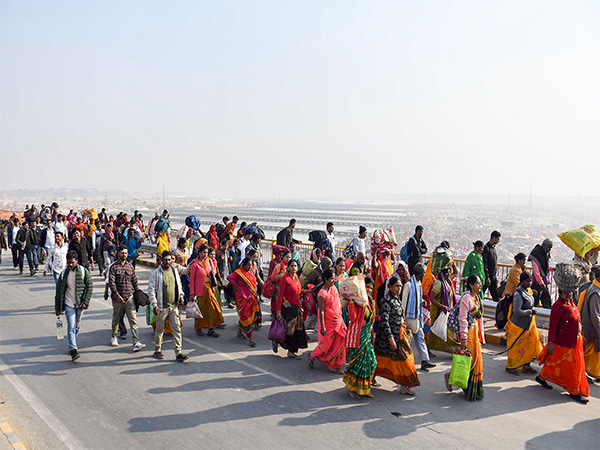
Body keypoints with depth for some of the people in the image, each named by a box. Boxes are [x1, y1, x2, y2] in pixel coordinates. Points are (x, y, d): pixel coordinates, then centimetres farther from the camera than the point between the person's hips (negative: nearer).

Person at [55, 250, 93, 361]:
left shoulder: (84, 271, -2)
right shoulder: (64, 273, 2)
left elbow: (90, 286, 0)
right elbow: (59, 291, 8)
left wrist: (85, 301, -9)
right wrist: (57, 307, 8)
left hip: (80, 304, 1)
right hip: (68, 304, -1)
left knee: (77, 326, 11)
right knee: (71, 326, -10)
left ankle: (72, 344, 31)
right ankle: (73, 349, -14)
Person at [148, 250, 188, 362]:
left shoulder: (174, 271, 11)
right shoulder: (156, 273, -6)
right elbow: (151, 289, -8)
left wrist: (181, 295, 10)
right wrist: (154, 304, -14)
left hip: (174, 306, 4)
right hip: (162, 307, -4)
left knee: (177, 329, -1)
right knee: (159, 329, 8)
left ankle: (178, 353, 1)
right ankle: (157, 351, 26)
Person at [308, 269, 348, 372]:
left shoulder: (334, 288, 4)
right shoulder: (322, 294, -21)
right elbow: (321, 311, -21)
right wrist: (322, 327, -21)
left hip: (338, 320, 8)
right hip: (328, 322, -8)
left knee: (339, 342, 7)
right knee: (325, 344, 5)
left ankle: (334, 365, 19)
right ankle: (312, 357, 30)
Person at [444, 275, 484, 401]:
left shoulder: (476, 297, 12)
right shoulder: (466, 297, -16)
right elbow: (462, 319, -19)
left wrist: (480, 335, 16)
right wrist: (464, 338, -21)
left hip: (475, 331, 9)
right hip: (468, 331, -9)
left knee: (476, 359, 11)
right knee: (470, 359, -5)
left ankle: (473, 391, 23)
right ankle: (450, 376, 13)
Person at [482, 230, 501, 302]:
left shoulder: (494, 248, 12)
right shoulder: (486, 248, -14)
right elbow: (484, 264, -17)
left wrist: (496, 275, 16)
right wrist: (487, 277, -18)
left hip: (494, 276, 8)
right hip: (488, 276, -8)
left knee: (496, 296, 7)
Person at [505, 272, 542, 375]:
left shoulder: (529, 291, 5)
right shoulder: (518, 294, -23)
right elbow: (517, 311, -28)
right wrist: (530, 312, -19)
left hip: (529, 323, 9)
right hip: (518, 325, -8)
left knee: (531, 343, 10)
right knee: (516, 346, 2)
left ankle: (526, 366, 24)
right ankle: (510, 366, 17)